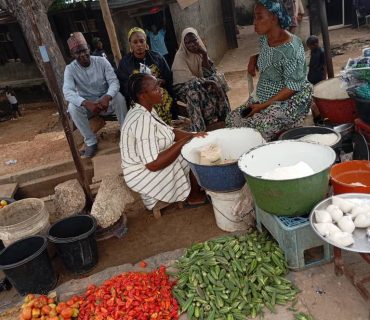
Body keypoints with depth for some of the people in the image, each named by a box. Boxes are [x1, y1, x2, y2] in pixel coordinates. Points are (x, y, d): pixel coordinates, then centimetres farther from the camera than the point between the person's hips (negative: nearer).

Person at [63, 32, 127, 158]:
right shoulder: (70, 69, -12)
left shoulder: (101, 61, -10)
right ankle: (91, 142, -17)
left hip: (105, 100, 0)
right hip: (86, 103, 0)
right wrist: (86, 103, -45)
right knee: (72, 107, -31)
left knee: (119, 97, -31)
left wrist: (107, 97, -41)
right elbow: (67, 92, -26)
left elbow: (114, 81, -19)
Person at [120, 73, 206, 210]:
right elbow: (153, 164, -33)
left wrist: (192, 135, -8)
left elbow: (169, 131, 9)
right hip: (143, 174, -9)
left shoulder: (145, 110, -1)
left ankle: (194, 191, 18)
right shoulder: (142, 120, -31)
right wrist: (184, 141, -25)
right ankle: (194, 196, 13)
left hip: (148, 159, 9)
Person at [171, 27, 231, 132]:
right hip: (183, 87, -6)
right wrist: (208, 82, -30)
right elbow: (189, 79, -24)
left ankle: (223, 116, -11)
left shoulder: (200, 51, 0)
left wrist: (204, 55, -19)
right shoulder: (180, 56, -18)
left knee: (217, 80, -18)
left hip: (199, 82, 6)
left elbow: (208, 73, -6)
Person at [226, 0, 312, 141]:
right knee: (232, 120, -3)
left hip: (288, 101, -8)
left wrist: (263, 105, -22)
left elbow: (293, 87, -22)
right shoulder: (264, 39, 1)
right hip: (263, 97, 9)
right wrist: (254, 58, 3)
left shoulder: (289, 48, -24)